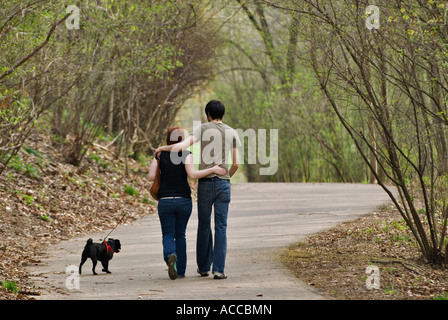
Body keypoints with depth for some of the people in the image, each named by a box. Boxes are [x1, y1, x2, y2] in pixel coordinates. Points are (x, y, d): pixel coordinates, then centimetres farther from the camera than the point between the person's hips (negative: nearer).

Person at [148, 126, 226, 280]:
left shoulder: (160, 155, -1)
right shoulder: (186, 155, -7)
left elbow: (151, 176, -6)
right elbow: (192, 174, -21)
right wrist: (212, 170, -13)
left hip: (165, 201, 0)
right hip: (184, 201, 0)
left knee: (168, 235, 6)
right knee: (180, 235, 17)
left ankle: (170, 255, -27)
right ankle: (181, 270, 18)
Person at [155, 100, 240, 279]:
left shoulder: (202, 129, 0)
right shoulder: (232, 133, 7)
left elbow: (182, 146, -12)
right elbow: (235, 164, 7)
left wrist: (163, 148, 5)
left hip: (205, 183, -1)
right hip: (223, 183, 1)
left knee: (204, 225, 12)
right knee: (221, 227, 1)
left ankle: (203, 267, 18)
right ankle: (218, 269, -6)